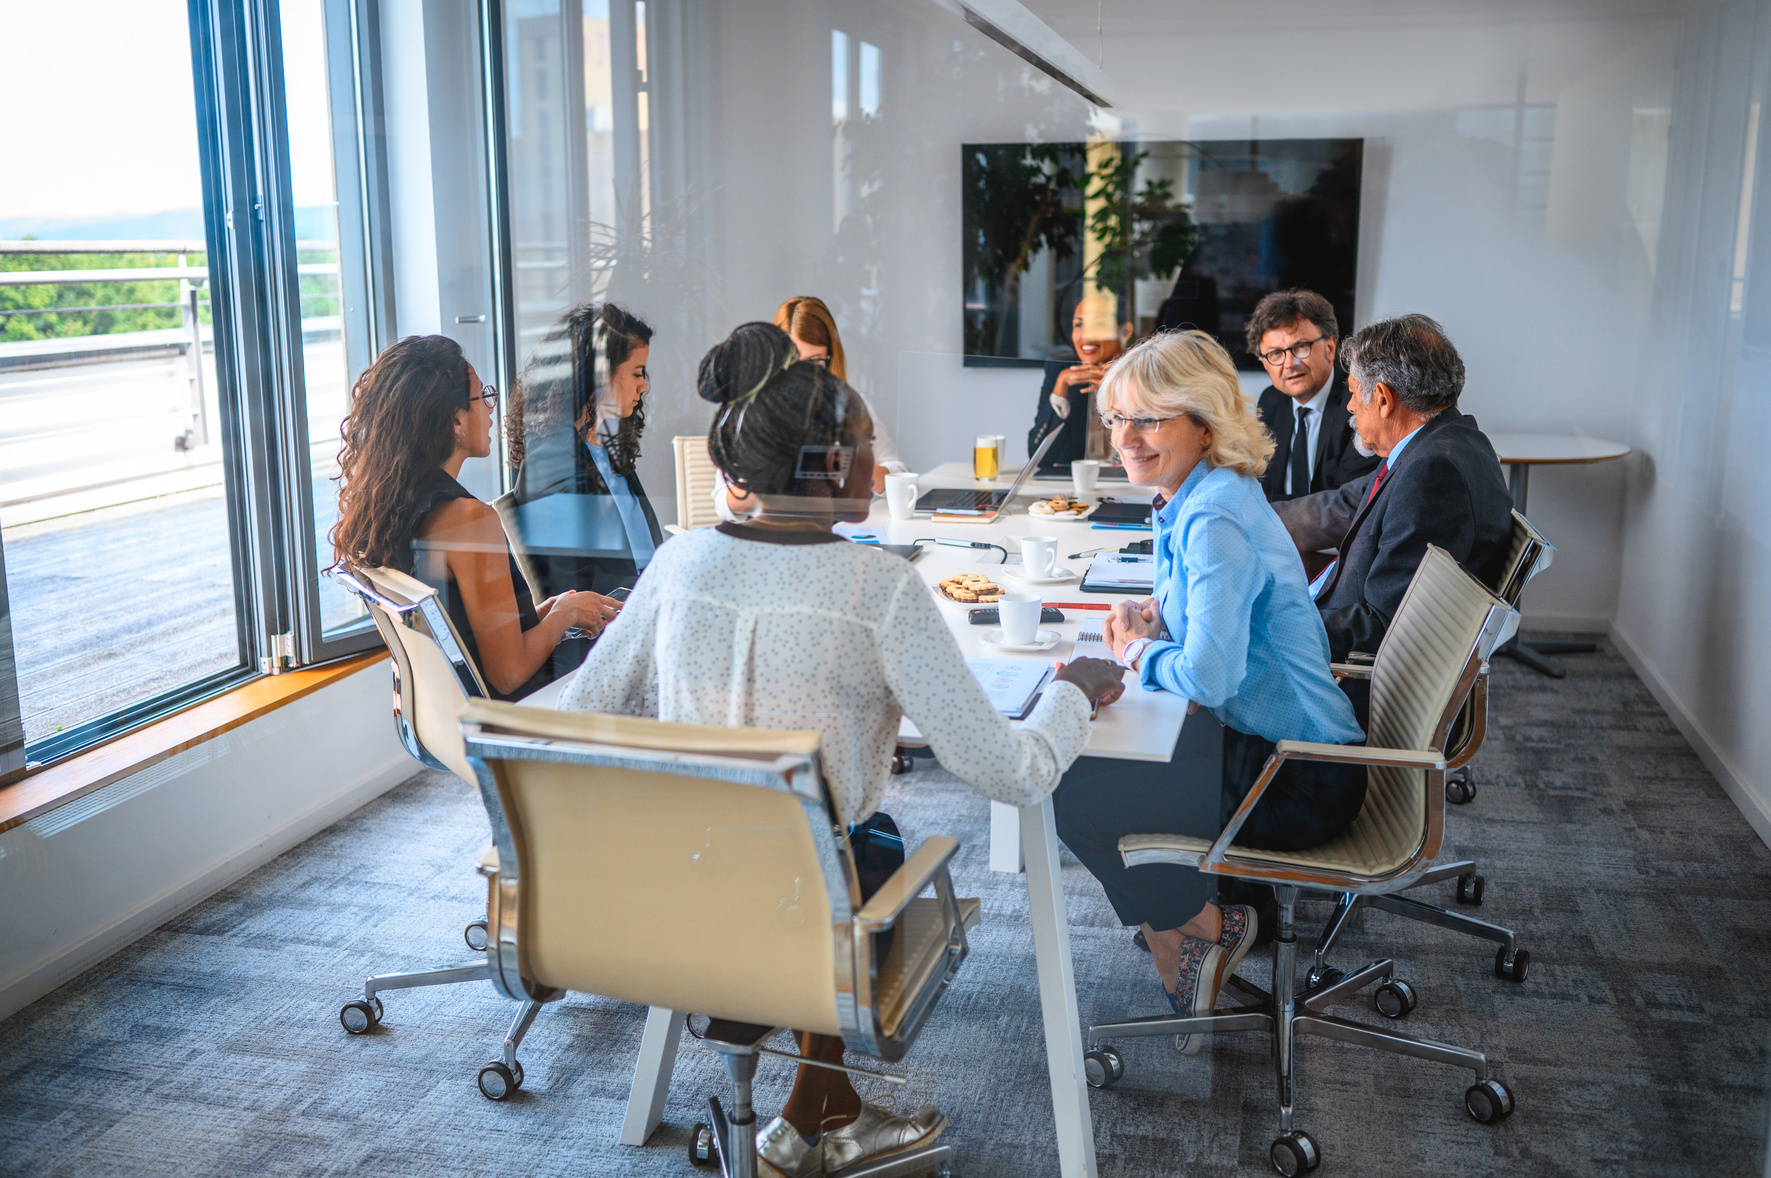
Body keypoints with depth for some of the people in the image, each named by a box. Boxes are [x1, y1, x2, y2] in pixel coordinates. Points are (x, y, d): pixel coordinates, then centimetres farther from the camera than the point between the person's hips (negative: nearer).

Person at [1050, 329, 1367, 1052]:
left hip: (1299, 783, -10)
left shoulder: (1217, 519, -24)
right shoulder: (1192, 499, 7)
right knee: (1093, 755, 16)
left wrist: (1138, 652, -11)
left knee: (1076, 797, -7)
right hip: (1271, 744, 10)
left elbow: (1210, 676, -31)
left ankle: (1203, 926, 13)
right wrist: (1154, 614, 5)